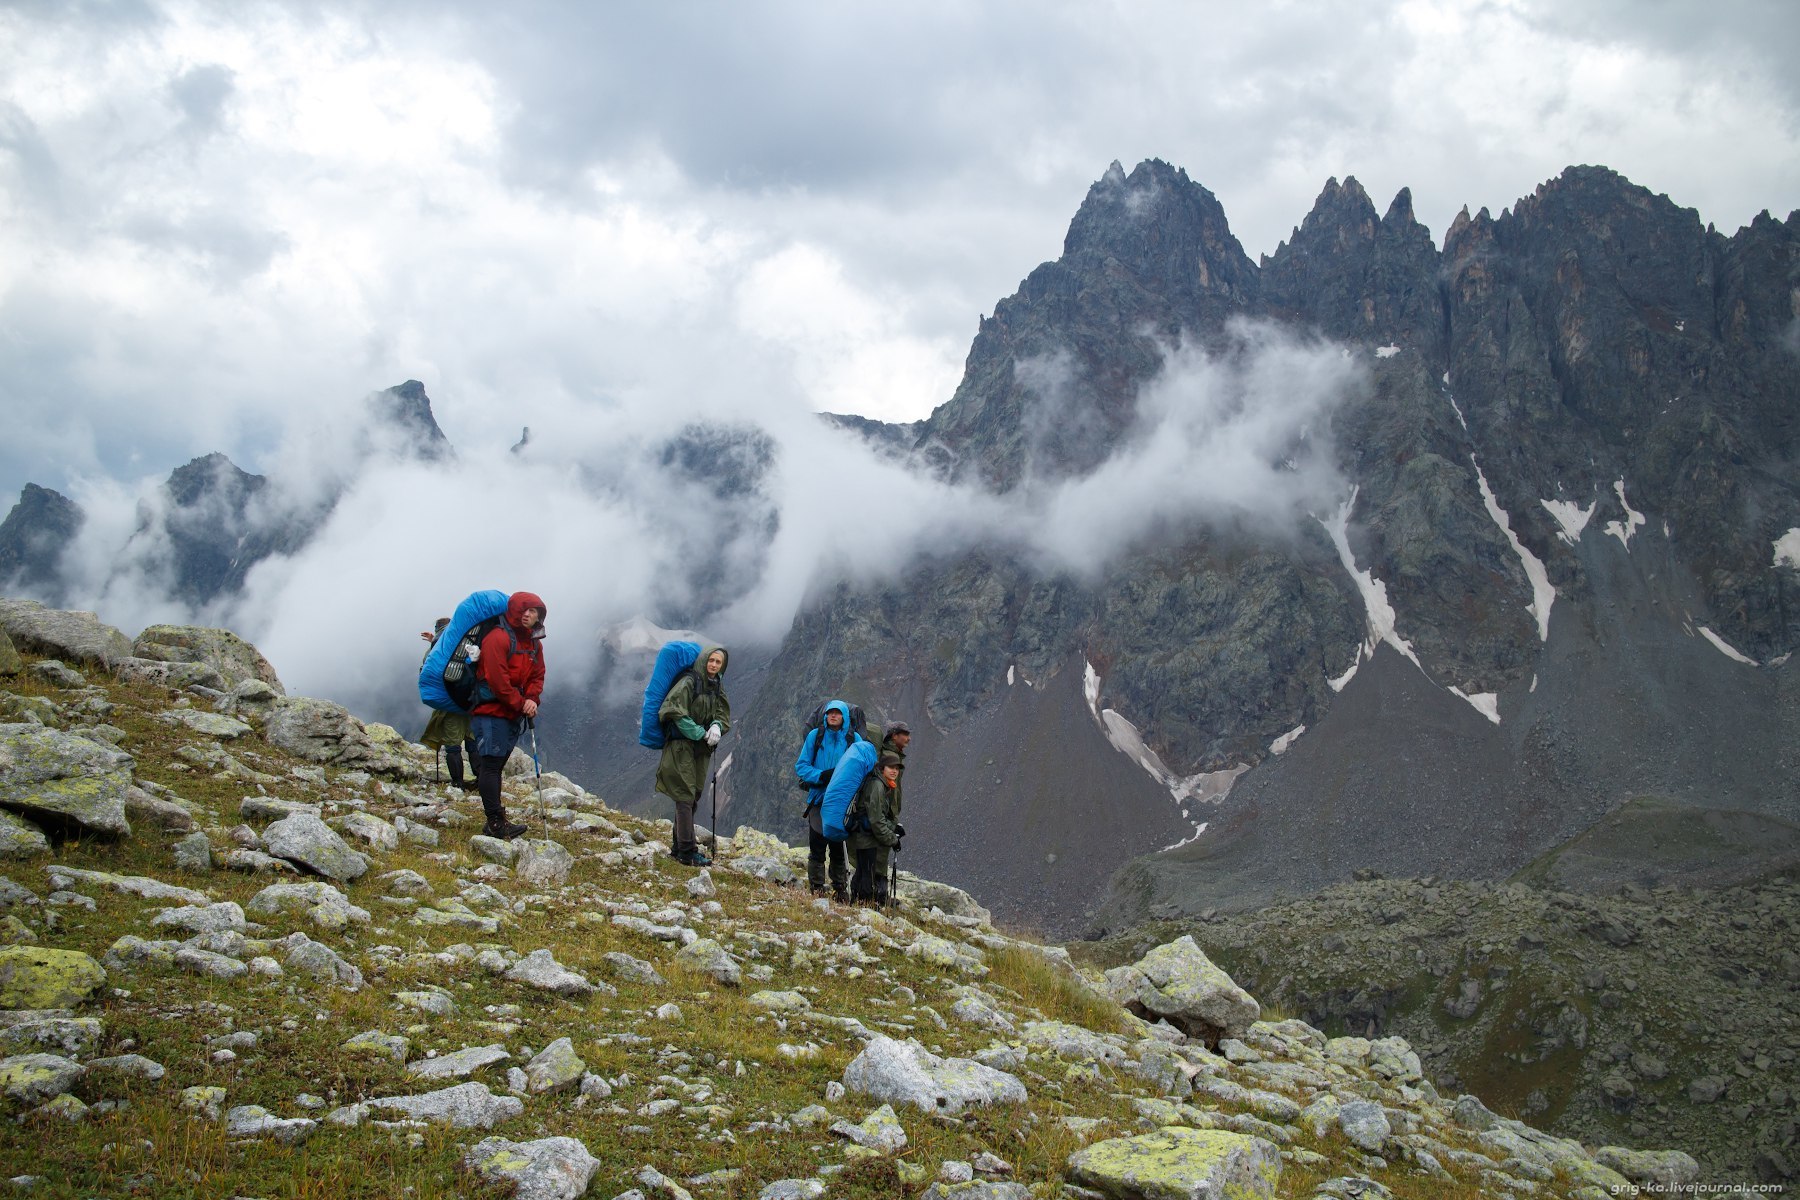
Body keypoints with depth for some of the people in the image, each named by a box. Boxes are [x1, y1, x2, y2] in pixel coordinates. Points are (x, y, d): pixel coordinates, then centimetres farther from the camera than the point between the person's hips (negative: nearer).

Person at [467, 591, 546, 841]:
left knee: (496, 764, 13)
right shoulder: (498, 638, -15)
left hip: (515, 715, 9)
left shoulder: (534, 643, 12)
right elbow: (497, 679, -20)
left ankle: (495, 820, 17)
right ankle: (496, 822, -13)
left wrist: (532, 700, -7)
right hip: (491, 711, -8)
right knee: (491, 764, -10)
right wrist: (520, 703, -15)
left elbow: (537, 676, 13)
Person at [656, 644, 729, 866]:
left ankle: (680, 846, 19)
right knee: (685, 797, -10)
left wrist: (716, 726, -11)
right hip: (682, 746, -8)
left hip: (702, 749, 8)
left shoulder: (717, 686, 12)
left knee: (693, 797, 11)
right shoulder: (689, 682, -11)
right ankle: (687, 851, -10)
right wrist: (698, 733, -17)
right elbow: (674, 710, -19)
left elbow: (723, 714, 12)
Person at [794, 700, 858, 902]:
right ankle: (816, 890, 8)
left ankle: (840, 890, 15)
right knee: (816, 847, 1)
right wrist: (821, 776, -15)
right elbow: (801, 766, 3)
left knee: (838, 848, 6)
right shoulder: (815, 736, 3)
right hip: (818, 799, 0)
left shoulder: (853, 740, 3)